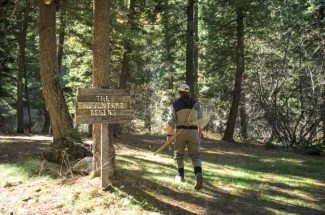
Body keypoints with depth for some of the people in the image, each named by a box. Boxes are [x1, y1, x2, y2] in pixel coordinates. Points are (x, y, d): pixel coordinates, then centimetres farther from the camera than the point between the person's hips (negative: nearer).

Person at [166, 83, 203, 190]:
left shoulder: (175, 104, -3)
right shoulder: (195, 103, 6)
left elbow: (171, 121, -8)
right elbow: (200, 120, 10)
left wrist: (169, 135, -2)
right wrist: (200, 134, 19)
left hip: (181, 132, -1)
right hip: (193, 132, 2)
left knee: (179, 154, 21)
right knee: (195, 156, 1)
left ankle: (180, 175, 24)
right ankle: (198, 175, -23)